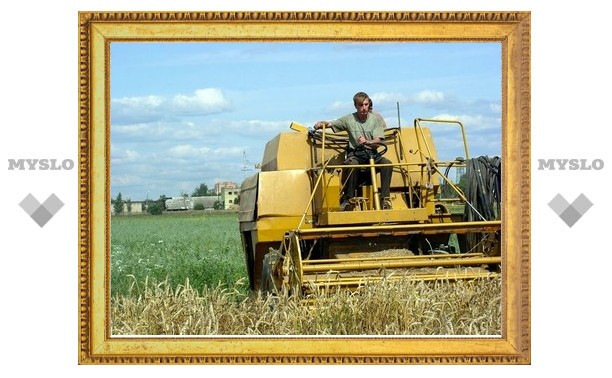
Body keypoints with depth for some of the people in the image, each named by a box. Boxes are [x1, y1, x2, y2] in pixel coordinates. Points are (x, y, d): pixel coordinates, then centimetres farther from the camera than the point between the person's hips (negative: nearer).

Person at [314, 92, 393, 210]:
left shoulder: (376, 119, 3)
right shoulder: (349, 119, 5)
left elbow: (378, 142, -6)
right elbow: (330, 124, 12)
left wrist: (366, 142, -27)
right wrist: (321, 124, -12)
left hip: (372, 153, 1)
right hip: (355, 154, -1)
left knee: (387, 164, -31)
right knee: (352, 164, -38)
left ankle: (385, 199, -27)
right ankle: (348, 199, -27)